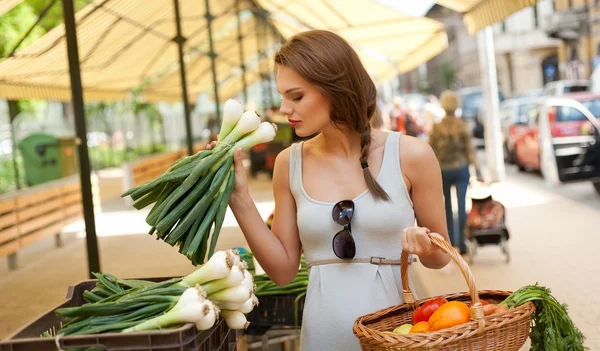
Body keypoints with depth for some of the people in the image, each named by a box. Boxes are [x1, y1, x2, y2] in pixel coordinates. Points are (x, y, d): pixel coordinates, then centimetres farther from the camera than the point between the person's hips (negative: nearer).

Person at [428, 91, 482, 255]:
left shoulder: (436, 128, -6)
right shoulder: (463, 126, -6)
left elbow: (431, 151, -3)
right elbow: (470, 150, -6)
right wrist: (477, 170, -2)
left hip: (443, 170, 1)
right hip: (461, 169, 0)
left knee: (447, 206, 16)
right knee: (462, 205, -1)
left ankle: (451, 239, 25)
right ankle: (461, 242, -5)